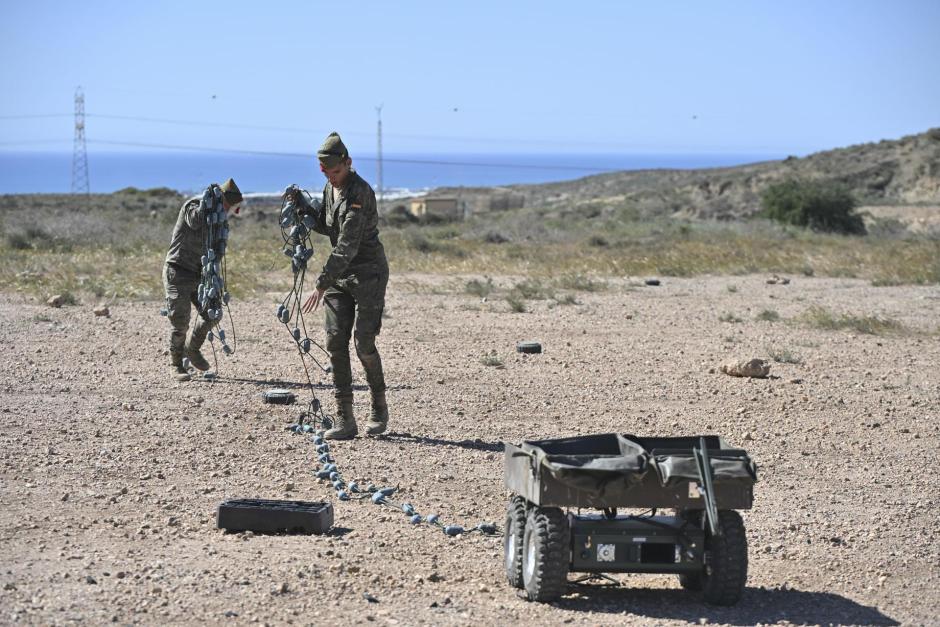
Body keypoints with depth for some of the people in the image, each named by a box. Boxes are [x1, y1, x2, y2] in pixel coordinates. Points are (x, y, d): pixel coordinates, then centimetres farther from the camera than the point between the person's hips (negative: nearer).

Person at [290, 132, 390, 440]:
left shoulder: (360, 193, -21)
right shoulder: (330, 188, 7)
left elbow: (347, 246, -27)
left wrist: (322, 284, -31)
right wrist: (302, 207, 6)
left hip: (368, 274, -8)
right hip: (340, 275, 8)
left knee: (363, 342, -9)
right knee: (336, 342, -1)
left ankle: (379, 409, 14)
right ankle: (345, 420, 0)